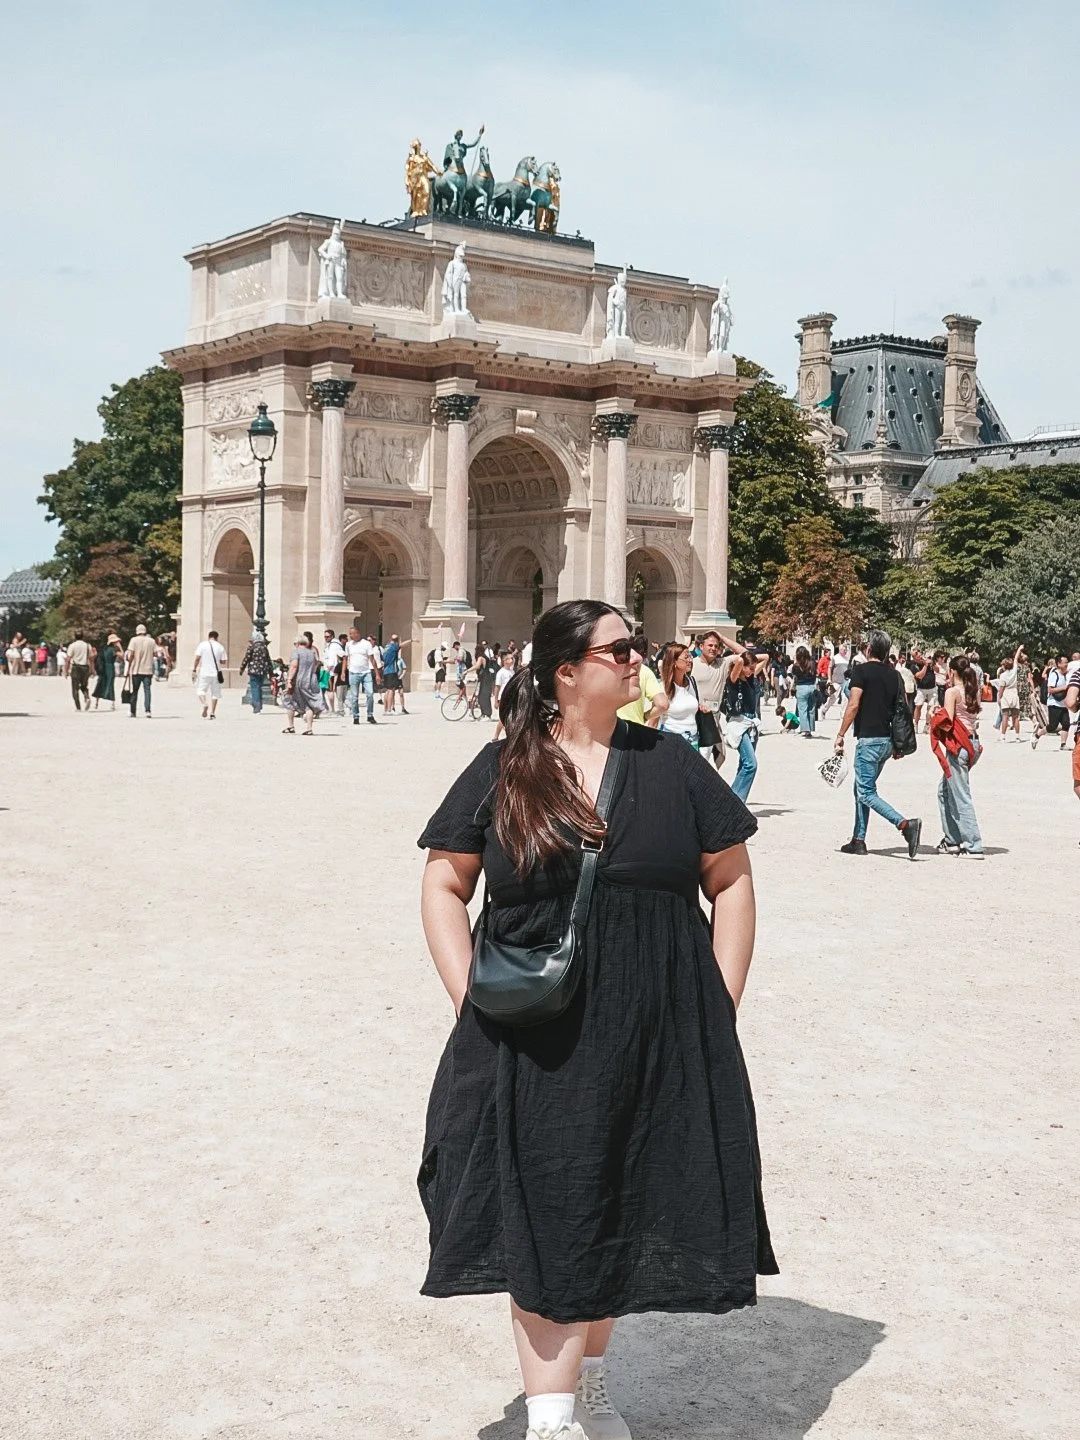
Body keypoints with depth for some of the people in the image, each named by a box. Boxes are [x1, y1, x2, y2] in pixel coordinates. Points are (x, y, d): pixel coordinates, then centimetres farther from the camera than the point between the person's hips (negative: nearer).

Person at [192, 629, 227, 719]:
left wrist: (194, 670, -2)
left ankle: (205, 704, -21)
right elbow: (223, 661, 5)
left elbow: (197, 658, -6)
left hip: (204, 673, -2)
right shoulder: (220, 647, 4)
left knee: (200, 690, 7)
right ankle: (212, 713, 5)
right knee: (215, 693, 10)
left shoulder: (202, 645, 0)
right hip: (216, 673, 2)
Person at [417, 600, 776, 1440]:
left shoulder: (671, 764, 2)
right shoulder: (501, 772, -1)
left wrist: (720, 1007, -2)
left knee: (621, 1208, 14)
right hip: (534, 1044, -1)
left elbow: (731, 881, 5)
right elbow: (445, 886, 4)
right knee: (544, 1218, 2)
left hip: (657, 1041, 2)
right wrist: (473, 1003, -6)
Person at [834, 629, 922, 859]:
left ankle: (905, 825, -23)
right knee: (862, 789, 17)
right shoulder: (893, 675, 11)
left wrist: (840, 735, -13)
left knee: (866, 793, -7)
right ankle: (858, 840, 17)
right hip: (887, 740, 8)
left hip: (868, 739, -8)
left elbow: (854, 704, -18)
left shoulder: (861, 670, -9)